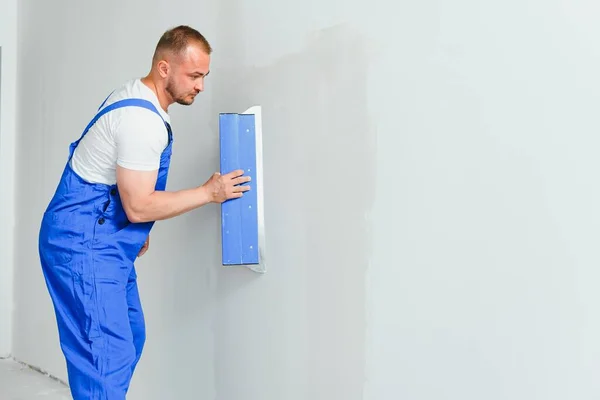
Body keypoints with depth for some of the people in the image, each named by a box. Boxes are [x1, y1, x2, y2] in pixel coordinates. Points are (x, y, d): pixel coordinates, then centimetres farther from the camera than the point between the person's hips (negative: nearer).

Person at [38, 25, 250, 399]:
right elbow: (139, 205, -22)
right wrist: (209, 192, -15)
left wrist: (137, 230, 22)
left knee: (130, 338, 14)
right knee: (108, 355, -11)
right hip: (84, 244, -10)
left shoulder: (136, 98, 9)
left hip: (100, 240, 10)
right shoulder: (142, 120, -23)